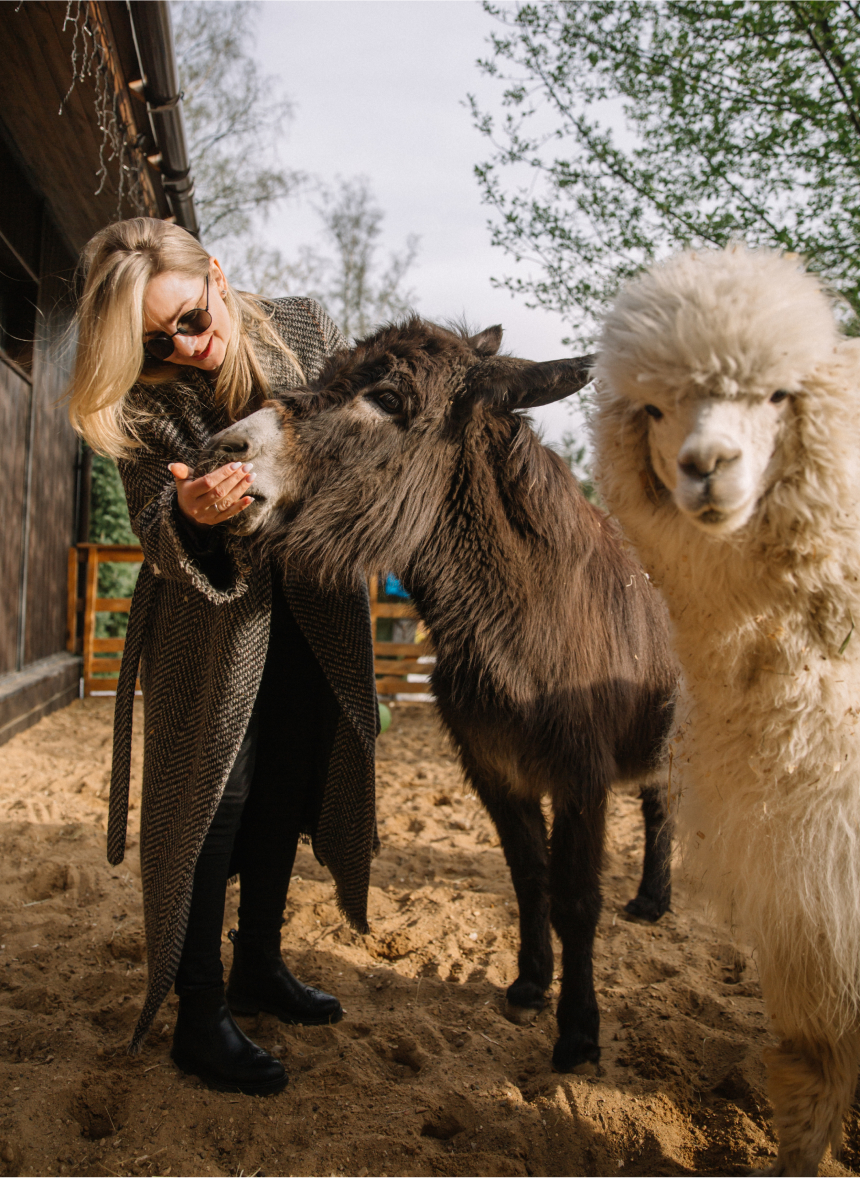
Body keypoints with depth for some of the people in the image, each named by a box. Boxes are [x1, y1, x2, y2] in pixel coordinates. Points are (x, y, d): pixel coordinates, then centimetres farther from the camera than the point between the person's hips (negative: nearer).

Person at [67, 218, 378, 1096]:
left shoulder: (308, 331, -7)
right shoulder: (143, 401, -12)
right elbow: (156, 538, -16)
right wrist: (190, 514, -39)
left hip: (315, 611, 4)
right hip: (209, 630, -3)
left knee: (288, 792, 12)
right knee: (210, 798, -4)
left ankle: (259, 966, 31)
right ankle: (198, 1015, 10)